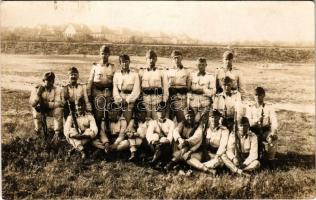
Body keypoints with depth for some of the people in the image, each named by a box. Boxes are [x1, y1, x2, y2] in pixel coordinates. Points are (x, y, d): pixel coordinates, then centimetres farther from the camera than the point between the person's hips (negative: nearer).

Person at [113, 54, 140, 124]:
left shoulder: (135, 75, 5)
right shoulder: (116, 74, 13)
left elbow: (136, 90, -2)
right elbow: (115, 89, 7)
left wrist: (127, 100, -9)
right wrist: (120, 100, -7)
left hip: (130, 102, -2)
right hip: (119, 102, 2)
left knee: (128, 120, -12)